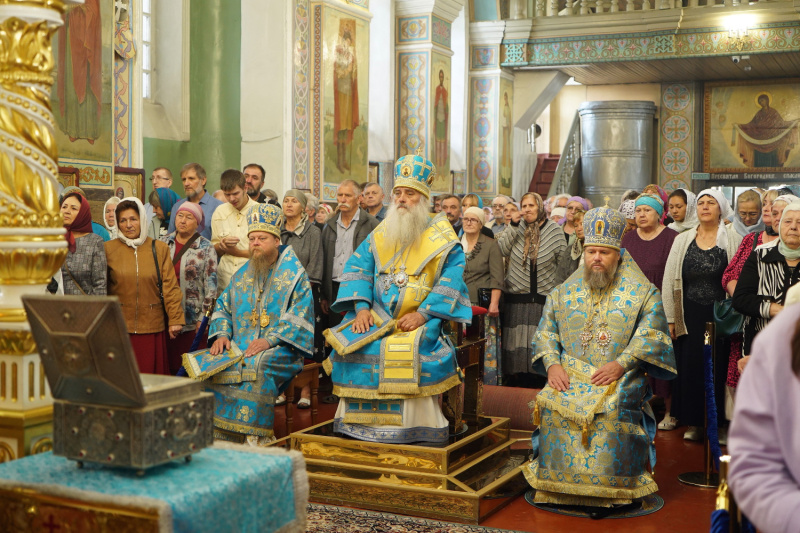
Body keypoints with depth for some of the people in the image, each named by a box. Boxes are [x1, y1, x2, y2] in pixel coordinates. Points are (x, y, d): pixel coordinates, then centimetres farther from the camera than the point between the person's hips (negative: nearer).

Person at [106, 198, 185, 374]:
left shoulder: (159, 249, 6)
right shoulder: (109, 249, 5)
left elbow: (170, 286, 5)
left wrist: (175, 319, -1)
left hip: (152, 327, 1)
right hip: (119, 327, 0)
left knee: (150, 376, 1)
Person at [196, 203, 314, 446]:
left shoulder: (294, 274, 3)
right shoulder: (242, 275, 20)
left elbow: (299, 316, -7)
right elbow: (223, 306, 20)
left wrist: (270, 340, -19)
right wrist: (222, 333, -1)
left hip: (280, 347, -5)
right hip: (241, 344, 5)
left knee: (256, 365, -35)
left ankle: (255, 439, -29)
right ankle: (220, 437, -18)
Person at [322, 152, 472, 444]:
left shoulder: (442, 237, 4)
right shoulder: (380, 234, 17)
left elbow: (452, 278, -6)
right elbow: (357, 267, 9)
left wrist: (422, 313, -18)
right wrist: (361, 307, -8)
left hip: (422, 318, -4)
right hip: (378, 316, 4)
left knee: (411, 348, -32)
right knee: (352, 344, -21)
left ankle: (416, 429, -22)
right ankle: (359, 425, -13)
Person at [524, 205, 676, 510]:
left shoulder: (643, 293, 9)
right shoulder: (564, 292, 18)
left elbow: (650, 335, -3)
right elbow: (546, 333, 14)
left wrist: (621, 364, -17)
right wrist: (552, 364, -5)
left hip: (620, 377, -2)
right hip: (569, 375, 3)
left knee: (611, 407, -33)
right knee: (552, 403, -27)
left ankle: (604, 490, -20)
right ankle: (557, 486, -14)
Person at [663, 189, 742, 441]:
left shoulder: (733, 239, 0)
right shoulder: (682, 240, 6)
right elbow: (670, 279, 6)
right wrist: (671, 318, 2)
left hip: (720, 316, -2)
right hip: (690, 316, 2)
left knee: (718, 368, 0)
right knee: (690, 366, 3)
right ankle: (694, 422, 16)